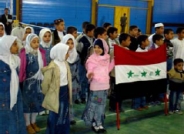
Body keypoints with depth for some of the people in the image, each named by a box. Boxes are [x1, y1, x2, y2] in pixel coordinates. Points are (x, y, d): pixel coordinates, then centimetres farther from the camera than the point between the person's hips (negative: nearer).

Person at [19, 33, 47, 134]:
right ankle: (28, 124, 22)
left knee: (37, 101, 13)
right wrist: (20, 80, -18)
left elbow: (44, 66, 5)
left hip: (39, 81, 5)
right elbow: (21, 68, -15)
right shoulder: (24, 53, -12)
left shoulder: (41, 52, 4)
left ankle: (33, 122, 31)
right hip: (28, 81, -5)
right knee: (28, 102, 7)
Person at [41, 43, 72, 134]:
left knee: (65, 113, 17)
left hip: (65, 90, 8)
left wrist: (68, 91, 17)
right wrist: (46, 93, 0)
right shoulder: (53, 66, -21)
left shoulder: (65, 63, 5)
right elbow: (46, 81, -15)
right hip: (56, 92, -8)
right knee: (55, 115, 4)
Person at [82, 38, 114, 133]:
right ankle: (95, 123, 11)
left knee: (102, 104, 12)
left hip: (105, 84, 5)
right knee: (95, 104, -1)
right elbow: (89, 72, -14)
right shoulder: (92, 59, -11)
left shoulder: (106, 57, 4)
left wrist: (114, 61, 8)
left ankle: (99, 123, 22)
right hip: (95, 85, -5)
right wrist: (90, 75, -37)